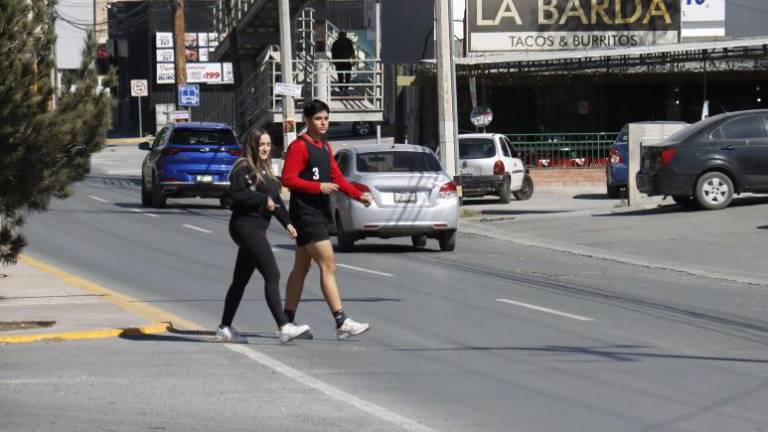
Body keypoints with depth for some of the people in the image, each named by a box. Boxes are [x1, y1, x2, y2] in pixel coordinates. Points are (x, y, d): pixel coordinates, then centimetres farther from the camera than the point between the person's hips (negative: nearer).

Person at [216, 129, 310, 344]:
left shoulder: (265, 171, 18)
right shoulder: (243, 168, -9)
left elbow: (276, 199, 18)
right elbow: (236, 194, -22)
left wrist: (287, 222, 5)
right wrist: (264, 199, -14)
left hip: (258, 228, 10)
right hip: (246, 226, -10)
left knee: (241, 280, 14)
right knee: (272, 275, -16)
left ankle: (225, 328, 21)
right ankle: (283, 328, -21)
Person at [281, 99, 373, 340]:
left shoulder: (325, 147, 16)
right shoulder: (299, 147, -12)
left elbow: (337, 177, 17)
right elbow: (288, 179, -18)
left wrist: (359, 195, 4)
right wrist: (319, 187, -21)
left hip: (320, 212, 9)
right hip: (306, 214, -9)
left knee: (301, 267, 13)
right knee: (328, 266, -14)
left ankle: (287, 321, 19)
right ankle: (342, 323, -18)